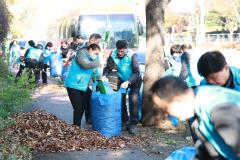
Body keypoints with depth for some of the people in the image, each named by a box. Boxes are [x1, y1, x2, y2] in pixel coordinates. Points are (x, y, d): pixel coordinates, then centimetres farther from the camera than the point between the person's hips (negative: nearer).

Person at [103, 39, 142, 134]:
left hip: (134, 80, -4)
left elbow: (136, 73, -32)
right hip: (122, 80, 4)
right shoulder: (113, 55, -20)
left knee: (134, 100, -15)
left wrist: (128, 82, -46)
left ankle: (133, 123, -7)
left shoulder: (132, 55, -30)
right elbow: (108, 68, -13)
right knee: (120, 99, 3)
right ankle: (124, 120, 22)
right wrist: (104, 76, -35)